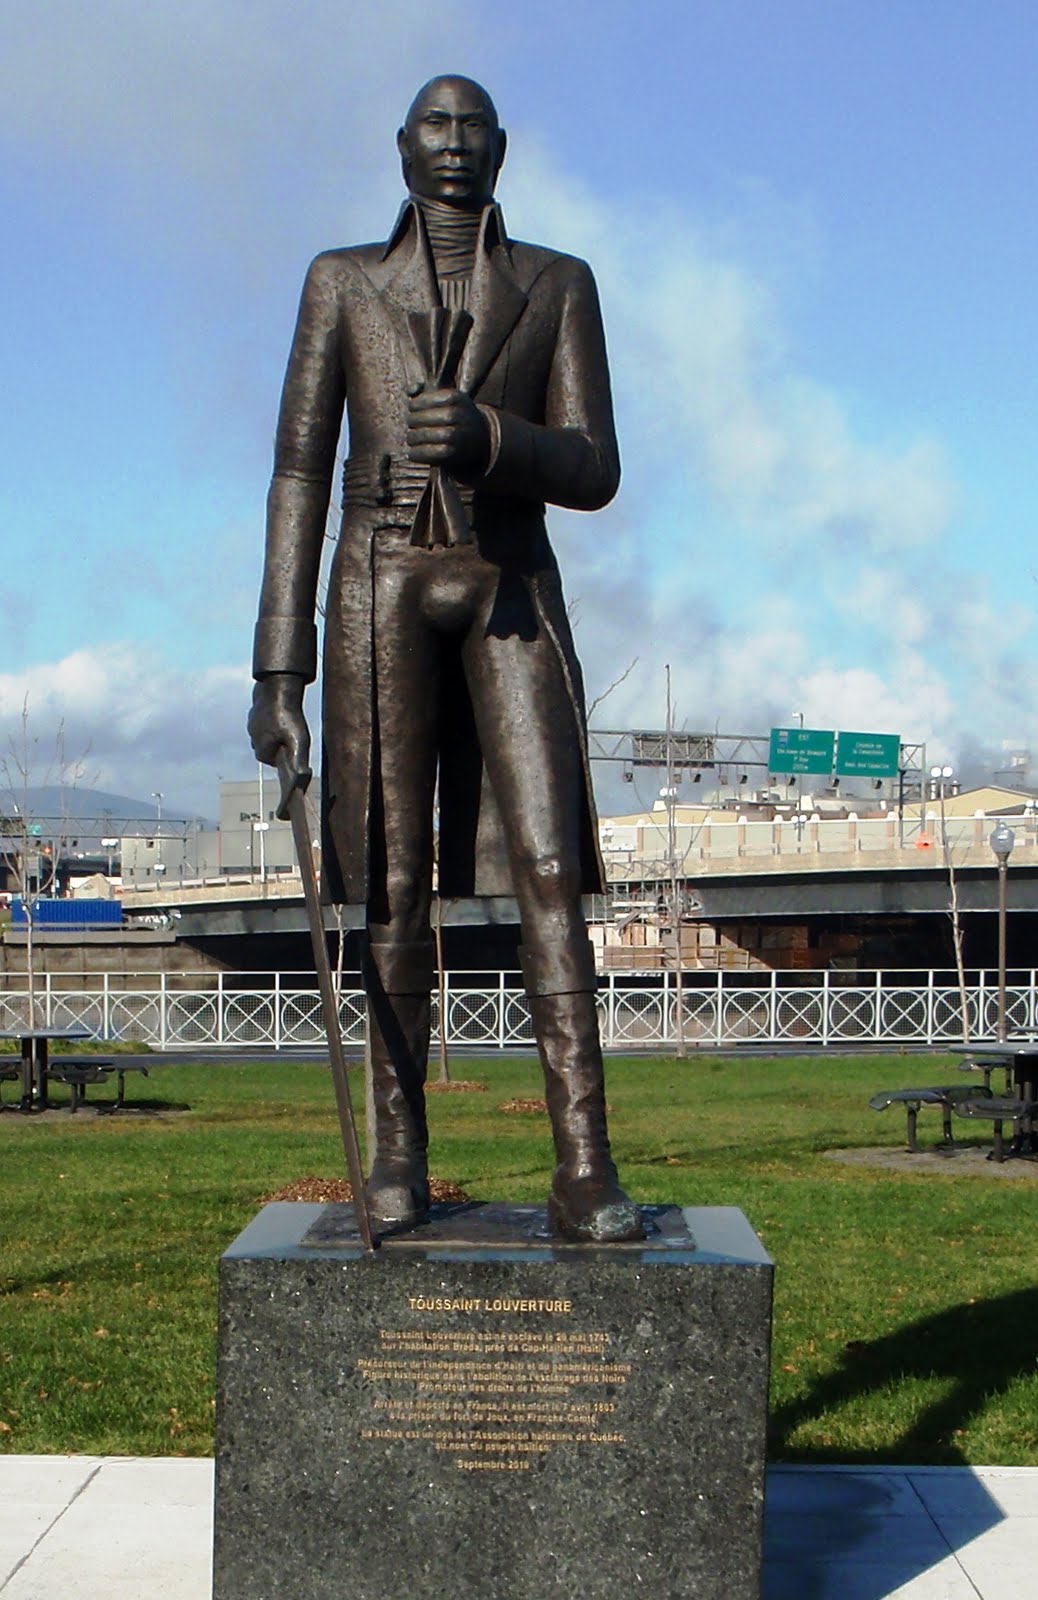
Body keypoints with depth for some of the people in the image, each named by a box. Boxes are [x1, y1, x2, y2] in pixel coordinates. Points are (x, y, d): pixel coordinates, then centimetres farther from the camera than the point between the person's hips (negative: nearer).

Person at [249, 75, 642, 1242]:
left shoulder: (559, 285, 10)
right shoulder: (340, 281, 9)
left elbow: (594, 474, 1)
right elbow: (298, 476, 3)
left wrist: (487, 437, -22)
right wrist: (279, 673, -5)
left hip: (509, 595, 0)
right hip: (382, 592, 0)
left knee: (549, 870, -14)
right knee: (392, 881, -4)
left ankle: (583, 1176, -16)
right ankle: (398, 1157, 7)